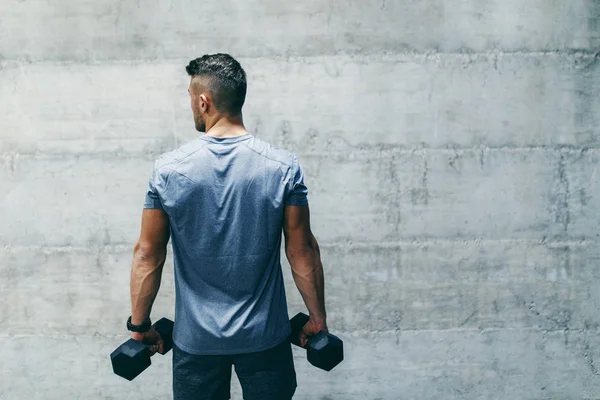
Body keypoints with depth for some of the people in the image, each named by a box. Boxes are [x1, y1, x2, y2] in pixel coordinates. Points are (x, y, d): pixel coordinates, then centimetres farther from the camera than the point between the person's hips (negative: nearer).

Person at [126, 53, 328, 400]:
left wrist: (139, 325, 8)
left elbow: (147, 255, -4)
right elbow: (303, 250, -6)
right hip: (265, 333, 0)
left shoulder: (169, 170, -10)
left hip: (196, 339, 0)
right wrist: (318, 318, 6)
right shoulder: (283, 167, -11)